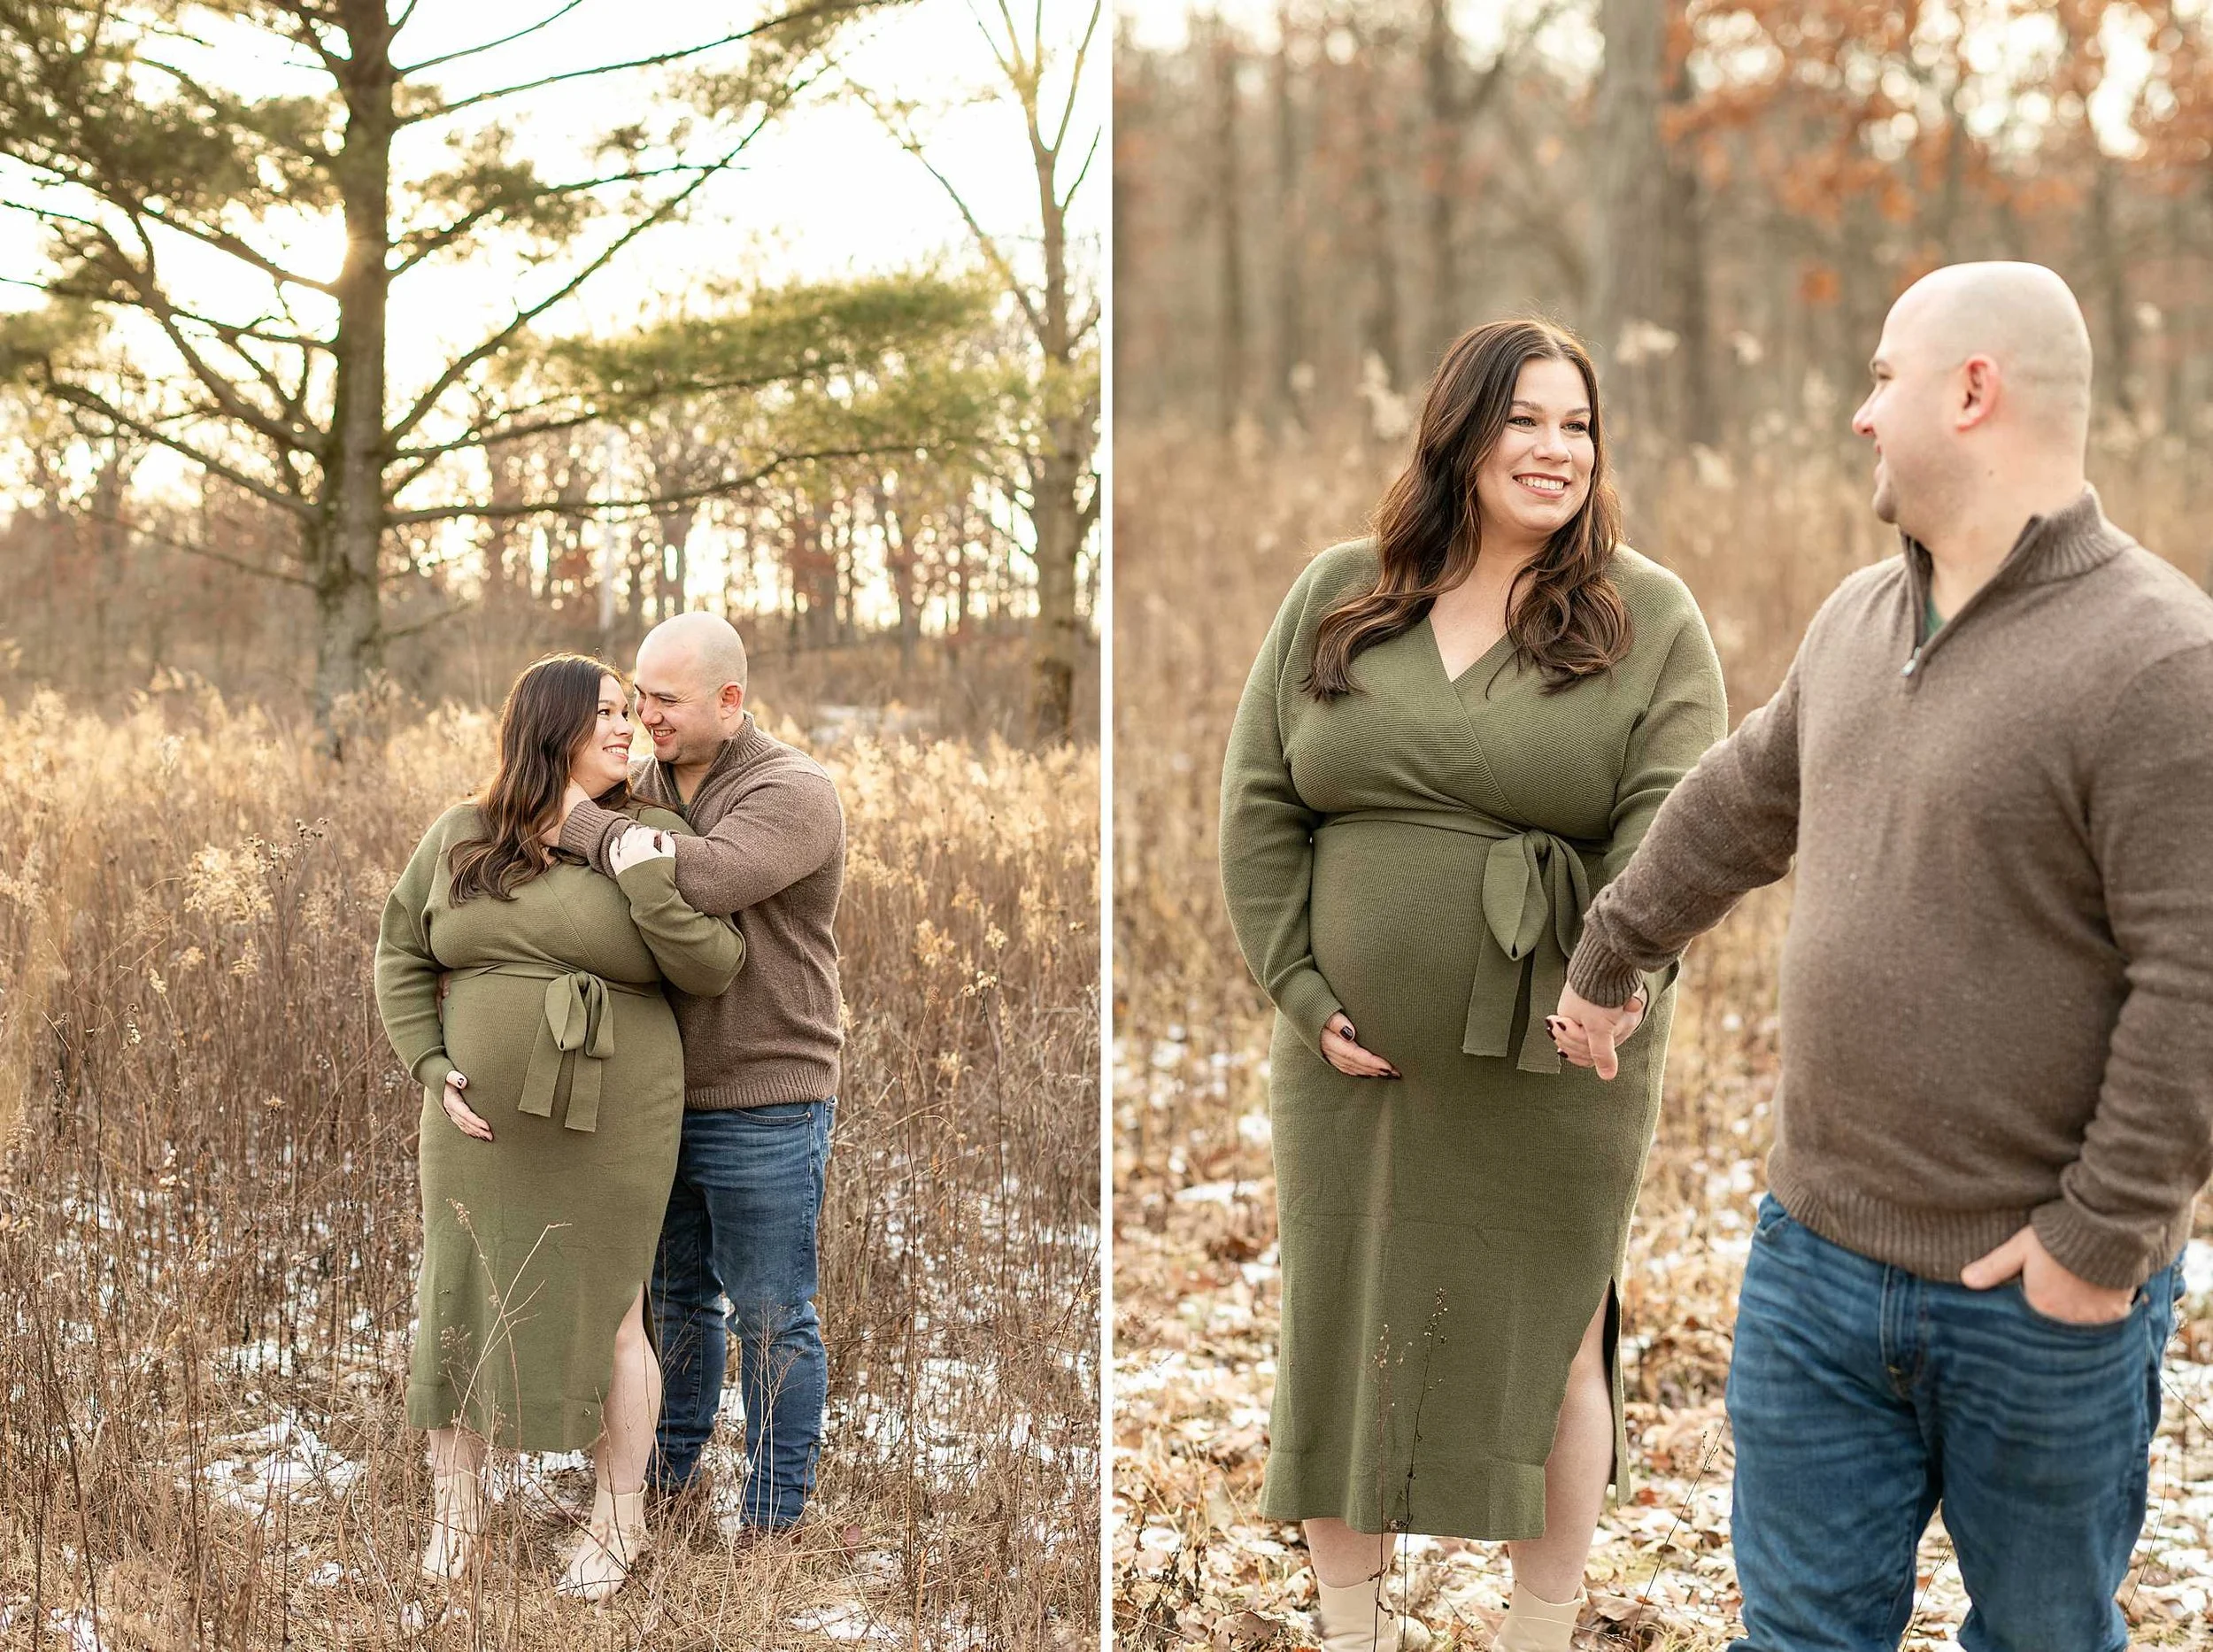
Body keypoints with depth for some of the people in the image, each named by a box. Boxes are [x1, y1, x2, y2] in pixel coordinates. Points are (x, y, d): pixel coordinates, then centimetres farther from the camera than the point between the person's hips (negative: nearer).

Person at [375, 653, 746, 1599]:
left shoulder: (652, 841, -2)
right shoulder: (458, 838, 3)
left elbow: (715, 969, -9)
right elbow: (401, 958, 9)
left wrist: (647, 884, -21)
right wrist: (432, 1069, -3)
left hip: (610, 1131, -2)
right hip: (480, 1124, 2)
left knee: (606, 1316, 7)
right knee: (461, 1307, 9)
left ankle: (619, 1521, 24)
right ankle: (453, 1509, 26)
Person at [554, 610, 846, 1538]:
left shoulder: (793, 795, -17)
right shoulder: (642, 786, 5)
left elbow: (697, 880, -33)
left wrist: (576, 824, -23)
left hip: (764, 1108, -7)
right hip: (660, 1095, 7)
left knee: (770, 1314, 4)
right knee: (676, 1290, 20)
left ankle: (773, 1513, 16)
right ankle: (671, 1468, 37)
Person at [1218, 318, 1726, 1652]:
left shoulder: (1650, 617, -1)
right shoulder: (1336, 599, 6)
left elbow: (1670, 822, -10)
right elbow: (1261, 805, 5)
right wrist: (1304, 992, -5)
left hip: (1553, 1075, -2)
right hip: (1353, 1060, 3)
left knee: (1550, 1345, 8)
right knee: (1339, 1331, 11)